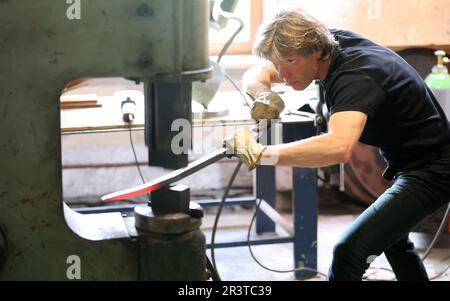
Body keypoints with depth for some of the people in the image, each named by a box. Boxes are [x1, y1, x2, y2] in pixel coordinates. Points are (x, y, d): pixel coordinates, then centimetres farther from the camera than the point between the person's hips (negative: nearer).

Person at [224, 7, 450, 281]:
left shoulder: (354, 77, -32)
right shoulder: (332, 42, -6)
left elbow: (339, 147, -51)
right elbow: (256, 75, 1)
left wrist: (262, 154, -55)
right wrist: (264, 94, -22)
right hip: (406, 161, 10)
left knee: (349, 251, -23)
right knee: (392, 238, 31)